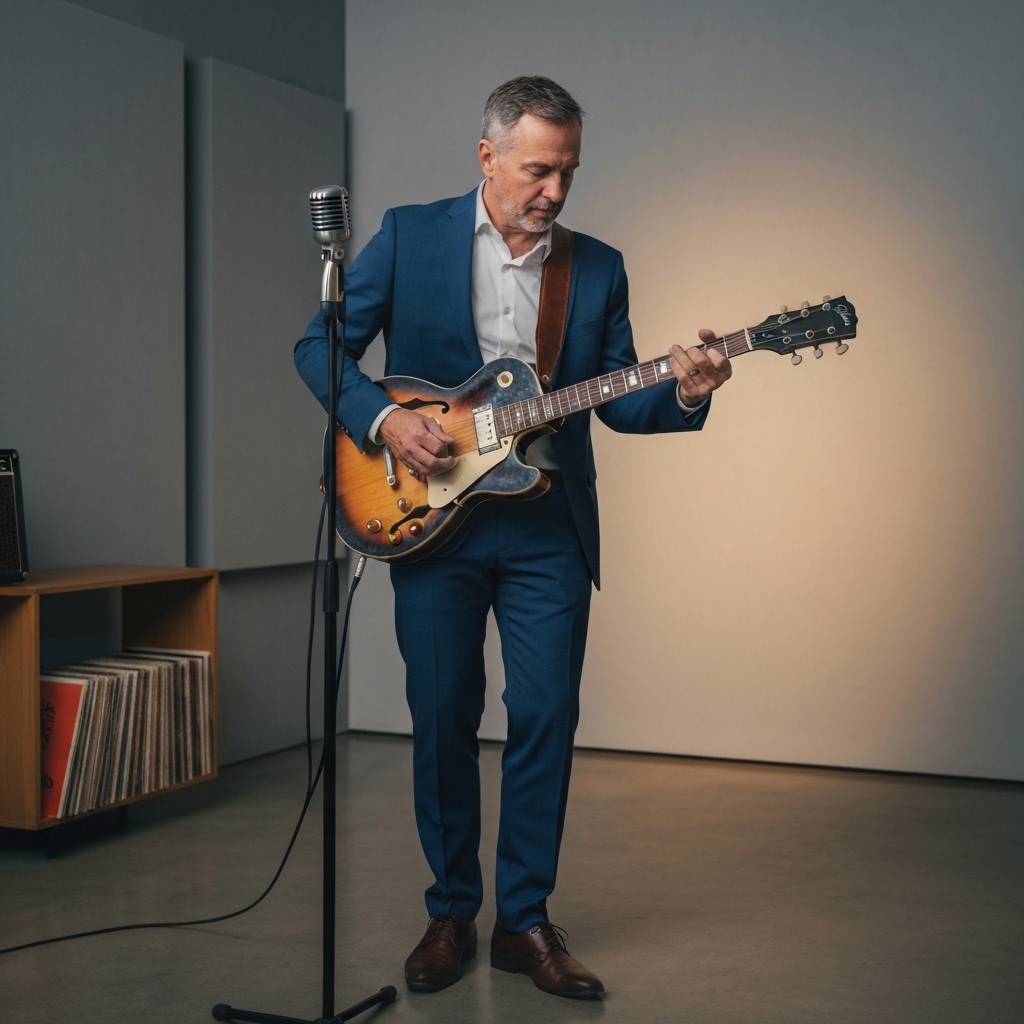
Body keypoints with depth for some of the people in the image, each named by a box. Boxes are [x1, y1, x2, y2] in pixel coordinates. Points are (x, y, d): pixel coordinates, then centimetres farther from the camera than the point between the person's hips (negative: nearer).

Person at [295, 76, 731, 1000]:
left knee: (547, 719, 0)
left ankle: (524, 919, 15)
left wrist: (682, 394, -12)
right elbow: (320, 346, 1)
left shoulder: (597, 266, 8)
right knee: (442, 721, 4)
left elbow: (617, 401, 8)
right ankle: (452, 913, 20)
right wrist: (382, 419, -14)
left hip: (547, 526, 2)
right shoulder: (410, 237, 2)